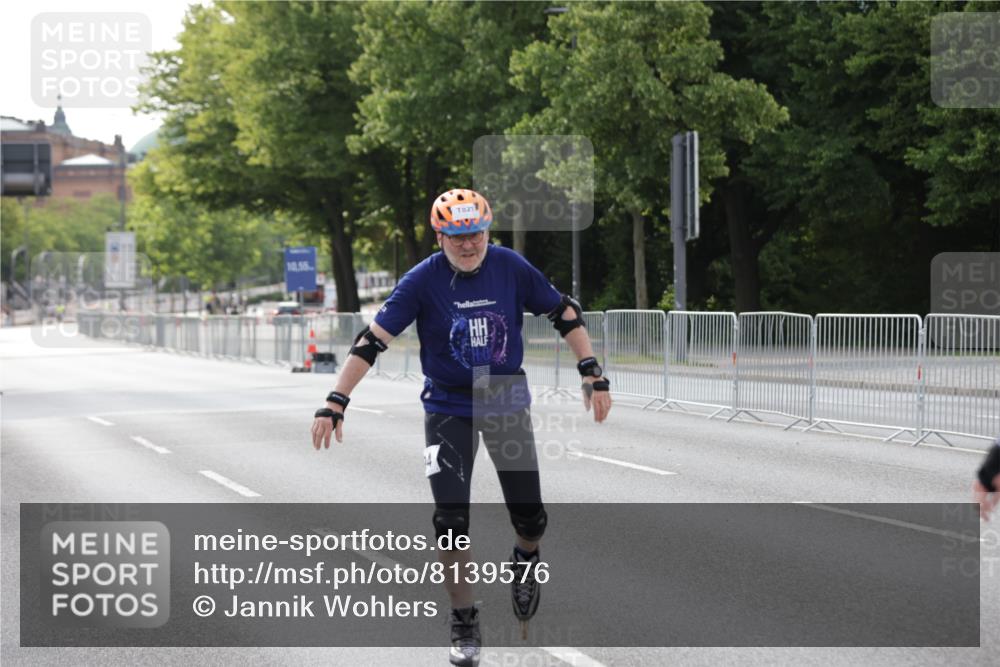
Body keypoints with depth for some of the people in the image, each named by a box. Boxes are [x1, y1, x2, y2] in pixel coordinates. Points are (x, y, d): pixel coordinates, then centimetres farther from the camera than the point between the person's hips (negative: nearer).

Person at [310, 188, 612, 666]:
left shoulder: (511, 268, -10)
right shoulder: (424, 280, -15)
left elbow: (565, 314, 0)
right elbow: (373, 340, -15)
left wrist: (593, 376, -8)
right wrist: (335, 404, -20)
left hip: (507, 401, 1)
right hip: (448, 408, -1)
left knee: (530, 518, 1)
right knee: (451, 520, -9)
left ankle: (526, 562, 37)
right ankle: (464, 623, 7)